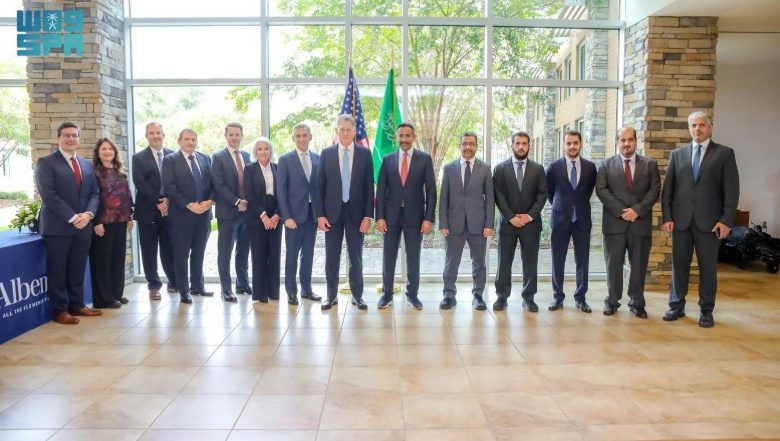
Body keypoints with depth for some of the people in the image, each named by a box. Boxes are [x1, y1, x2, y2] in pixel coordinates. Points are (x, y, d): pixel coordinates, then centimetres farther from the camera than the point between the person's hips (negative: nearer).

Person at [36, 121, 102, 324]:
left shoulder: (86, 164, 16)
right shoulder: (46, 162, -3)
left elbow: (94, 193, 12)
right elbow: (49, 196, -13)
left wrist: (88, 214, -7)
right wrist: (72, 217, -17)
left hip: (83, 226, 5)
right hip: (58, 226, -5)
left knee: (78, 270, 12)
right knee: (57, 271, 2)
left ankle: (77, 305, 22)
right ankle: (60, 310, 10)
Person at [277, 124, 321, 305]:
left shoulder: (318, 159, 8)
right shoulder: (285, 159, -1)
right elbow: (281, 190, -5)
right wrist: (286, 216, -12)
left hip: (313, 212, 3)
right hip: (294, 213, -3)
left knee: (308, 252, 10)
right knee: (292, 253, 3)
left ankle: (306, 288, 21)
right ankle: (291, 290, 13)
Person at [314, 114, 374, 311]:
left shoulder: (364, 154, 2)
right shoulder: (326, 153, 3)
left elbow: (369, 186, 1)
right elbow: (319, 186, 2)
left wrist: (368, 215, -5)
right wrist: (319, 214, -5)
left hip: (356, 212, 0)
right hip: (332, 212, 0)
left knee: (356, 257, 7)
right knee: (332, 257, 6)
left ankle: (357, 295, 19)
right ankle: (331, 295, 18)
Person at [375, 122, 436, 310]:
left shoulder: (425, 159, 1)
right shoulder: (388, 159, 5)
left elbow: (431, 190, -2)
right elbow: (381, 190, 4)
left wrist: (428, 218, -9)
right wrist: (380, 217, -4)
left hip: (414, 215, -1)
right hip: (391, 215, 1)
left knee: (413, 258, 6)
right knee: (388, 257, 6)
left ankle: (412, 295, 18)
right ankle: (387, 294, 18)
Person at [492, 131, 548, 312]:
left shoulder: (538, 169, 7)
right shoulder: (500, 168, 3)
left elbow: (542, 194, 2)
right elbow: (499, 196, -3)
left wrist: (530, 216, -9)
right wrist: (511, 217, -11)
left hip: (531, 222, 1)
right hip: (507, 222, -1)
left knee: (530, 262, 5)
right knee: (504, 262, 3)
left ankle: (528, 297, 15)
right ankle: (502, 297, 12)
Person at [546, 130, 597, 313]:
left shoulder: (590, 167, 2)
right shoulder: (554, 167, -2)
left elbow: (589, 190, 15)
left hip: (582, 219, 1)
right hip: (560, 219, -1)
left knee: (582, 261, 5)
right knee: (557, 261, 4)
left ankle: (580, 298, 16)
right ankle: (558, 297, 14)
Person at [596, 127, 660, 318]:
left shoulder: (650, 164, 9)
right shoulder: (606, 164, 7)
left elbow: (654, 190, 1)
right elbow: (601, 190, -3)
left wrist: (637, 210, -12)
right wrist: (621, 211, -12)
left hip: (641, 222, 1)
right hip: (614, 222, -1)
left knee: (639, 265, 5)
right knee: (613, 265, 4)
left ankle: (637, 303, 16)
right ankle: (612, 301, 14)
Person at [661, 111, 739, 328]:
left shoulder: (724, 153, 4)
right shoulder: (678, 154, 11)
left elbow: (731, 190, -2)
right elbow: (668, 188, 8)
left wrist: (726, 220, -9)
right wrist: (667, 217, 0)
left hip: (709, 221, -2)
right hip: (681, 220, 2)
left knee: (708, 267, 5)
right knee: (679, 264, 7)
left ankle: (706, 311, 16)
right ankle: (677, 306, 17)